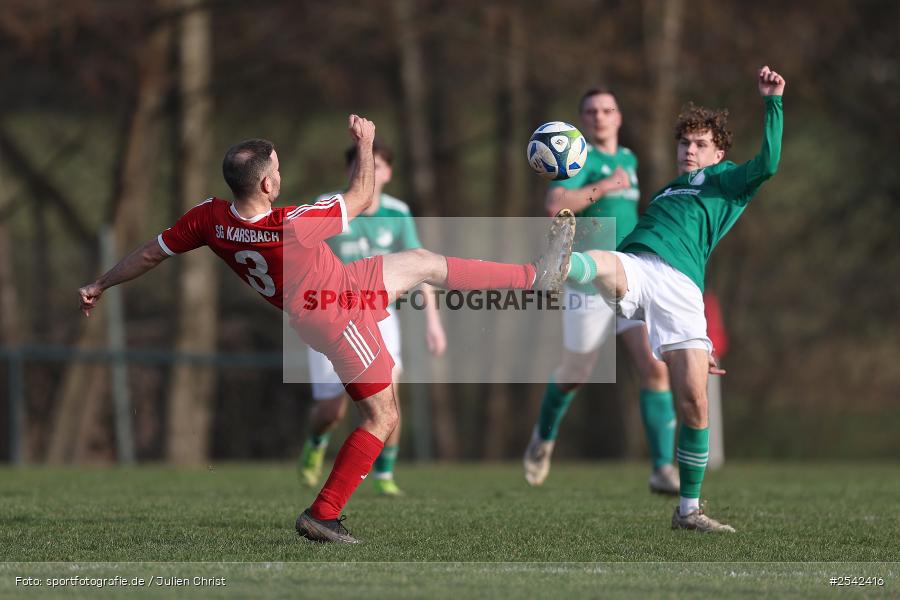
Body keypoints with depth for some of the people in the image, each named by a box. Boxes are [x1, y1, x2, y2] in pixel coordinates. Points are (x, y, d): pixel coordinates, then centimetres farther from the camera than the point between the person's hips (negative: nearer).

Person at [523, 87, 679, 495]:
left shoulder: (627, 159, 15)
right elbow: (555, 205, -26)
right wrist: (604, 186, -23)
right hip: (588, 288, -5)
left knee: (654, 368, -13)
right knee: (573, 377, 11)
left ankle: (662, 469, -13)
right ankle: (544, 437, 42)